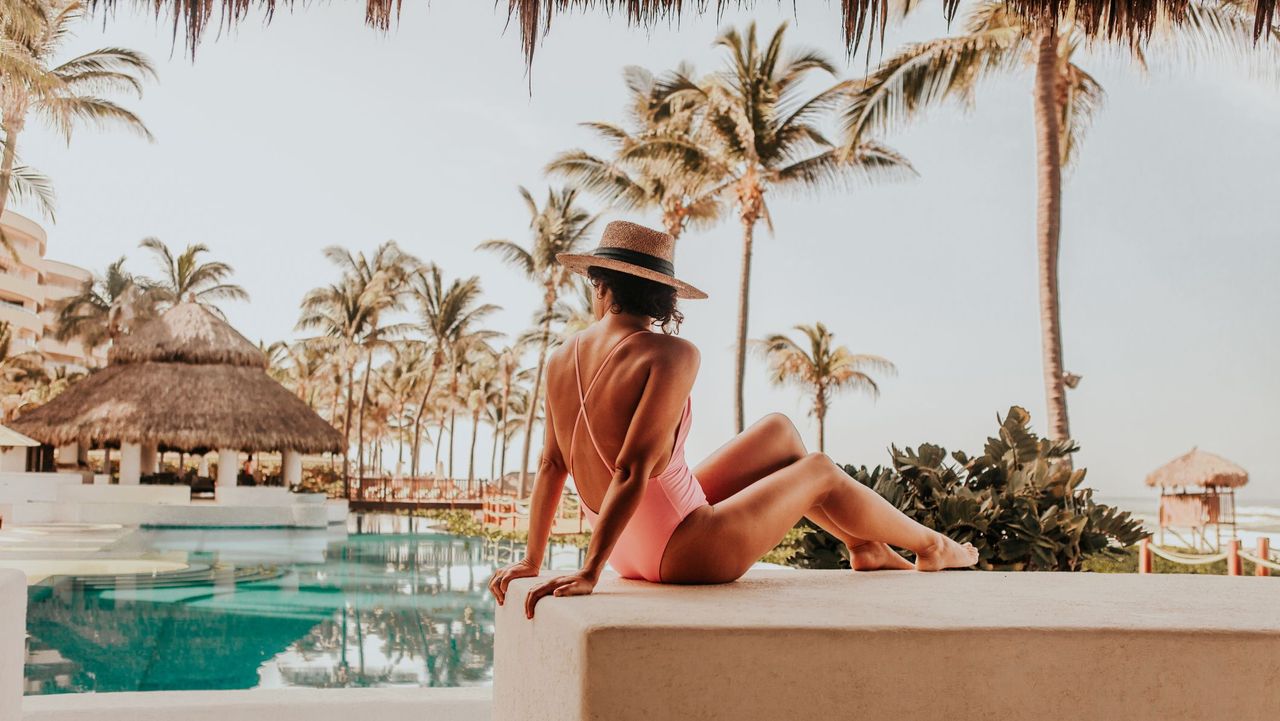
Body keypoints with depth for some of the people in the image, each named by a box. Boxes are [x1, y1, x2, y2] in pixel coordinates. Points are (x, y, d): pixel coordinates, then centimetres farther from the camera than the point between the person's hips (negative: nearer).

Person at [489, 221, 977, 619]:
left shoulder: (561, 359, -1)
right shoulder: (671, 355, -21)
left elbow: (551, 464, 4)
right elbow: (633, 470, -26)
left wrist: (532, 560, 11)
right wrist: (589, 574, -24)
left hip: (632, 554, 7)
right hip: (686, 556, -7)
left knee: (779, 431, 20)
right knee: (819, 471, 16)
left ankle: (865, 546, 38)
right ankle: (930, 546, 41)